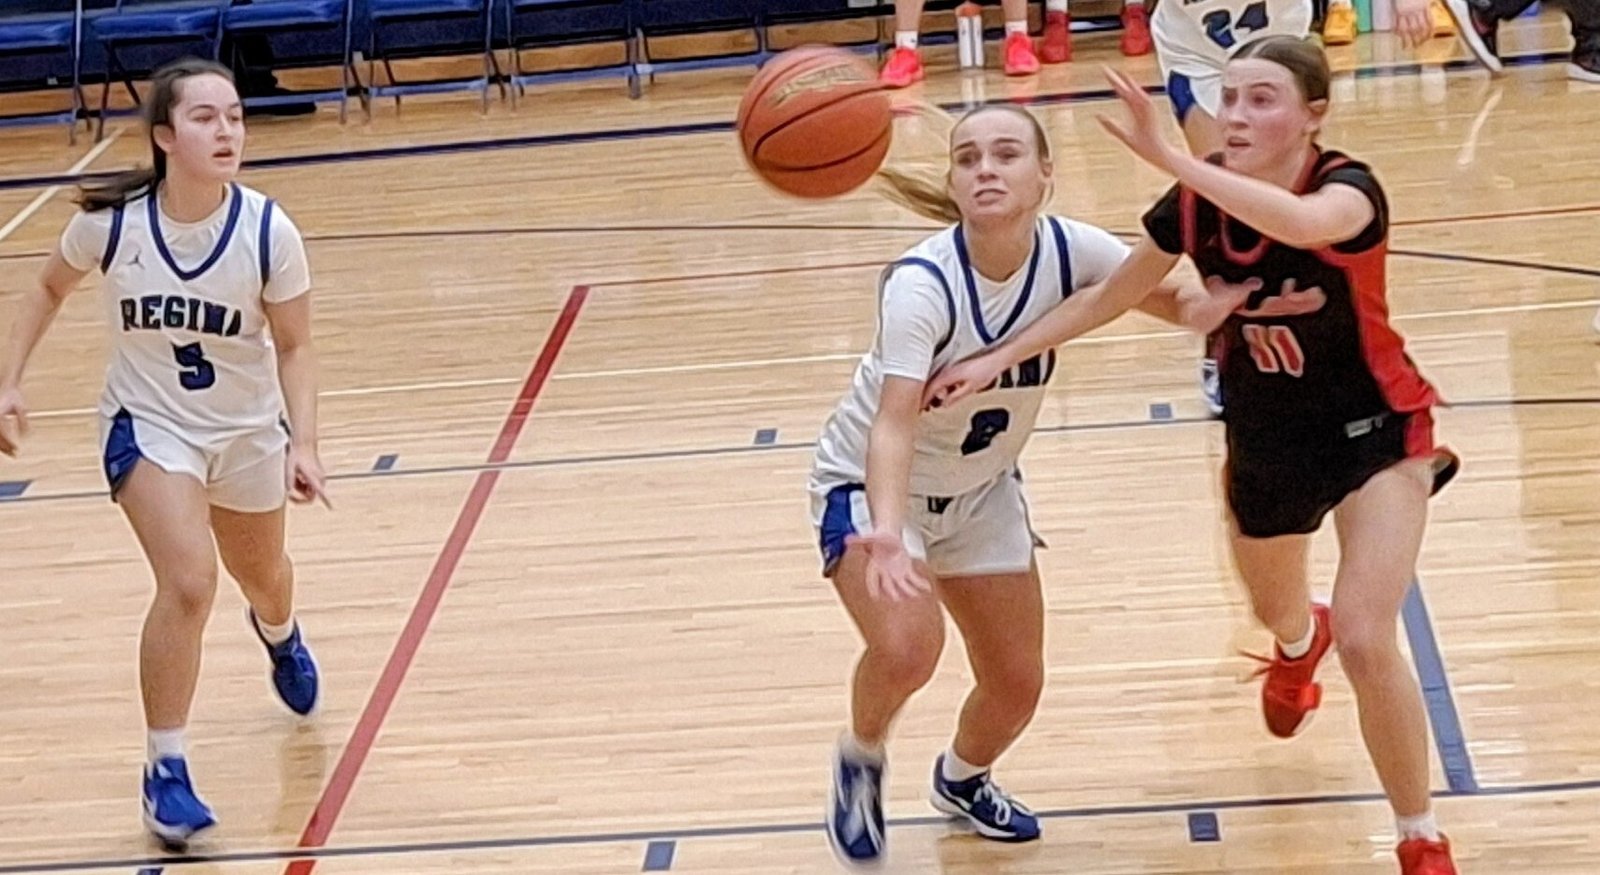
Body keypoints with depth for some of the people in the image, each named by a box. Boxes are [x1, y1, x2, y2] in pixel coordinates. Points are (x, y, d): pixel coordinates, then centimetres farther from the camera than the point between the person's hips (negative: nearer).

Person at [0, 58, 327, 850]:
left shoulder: (268, 233, -23)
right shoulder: (110, 221, -22)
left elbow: (294, 346, -10)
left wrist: (304, 442, -22)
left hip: (247, 429, 2)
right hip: (148, 425, -2)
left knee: (263, 578, 25)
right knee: (189, 582, -24)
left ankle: (279, 635, 65)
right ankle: (165, 772, -9)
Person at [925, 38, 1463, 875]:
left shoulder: (1348, 188, -29)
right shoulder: (1196, 203, -16)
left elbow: (1299, 222, -55)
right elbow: (1107, 297, -3)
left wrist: (1166, 156, -60)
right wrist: (998, 359, -8)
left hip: (1374, 433, -5)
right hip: (1265, 442, 5)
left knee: (1366, 638, -18)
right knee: (1273, 609, 28)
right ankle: (1300, 643, 70)